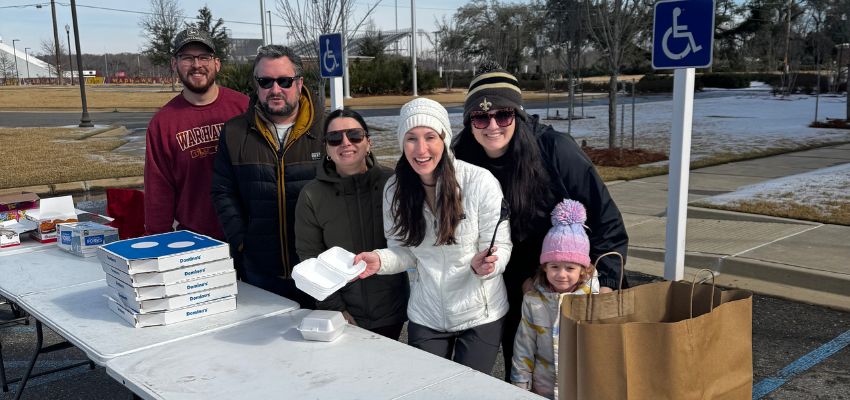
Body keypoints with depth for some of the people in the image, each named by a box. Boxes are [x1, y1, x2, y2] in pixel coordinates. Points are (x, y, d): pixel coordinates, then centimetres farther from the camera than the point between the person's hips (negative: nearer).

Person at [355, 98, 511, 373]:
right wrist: (380, 260, -17)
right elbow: (404, 251, 3)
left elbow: (501, 247, -12)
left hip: (480, 317, -3)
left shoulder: (480, 182, -18)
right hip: (425, 318, 3)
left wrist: (484, 265, -33)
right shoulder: (394, 189, -5)